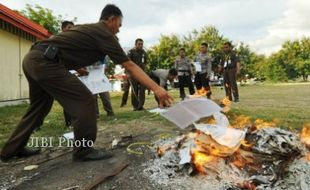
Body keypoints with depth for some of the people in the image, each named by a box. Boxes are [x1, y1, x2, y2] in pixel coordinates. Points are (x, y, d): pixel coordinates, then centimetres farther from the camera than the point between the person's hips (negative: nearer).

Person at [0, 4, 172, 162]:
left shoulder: (89, 29, 22)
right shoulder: (104, 34, -4)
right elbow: (130, 67, -11)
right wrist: (156, 88, -12)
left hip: (32, 58, 10)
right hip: (45, 62, -10)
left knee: (38, 106, 23)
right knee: (84, 102, -8)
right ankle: (83, 151, 3)